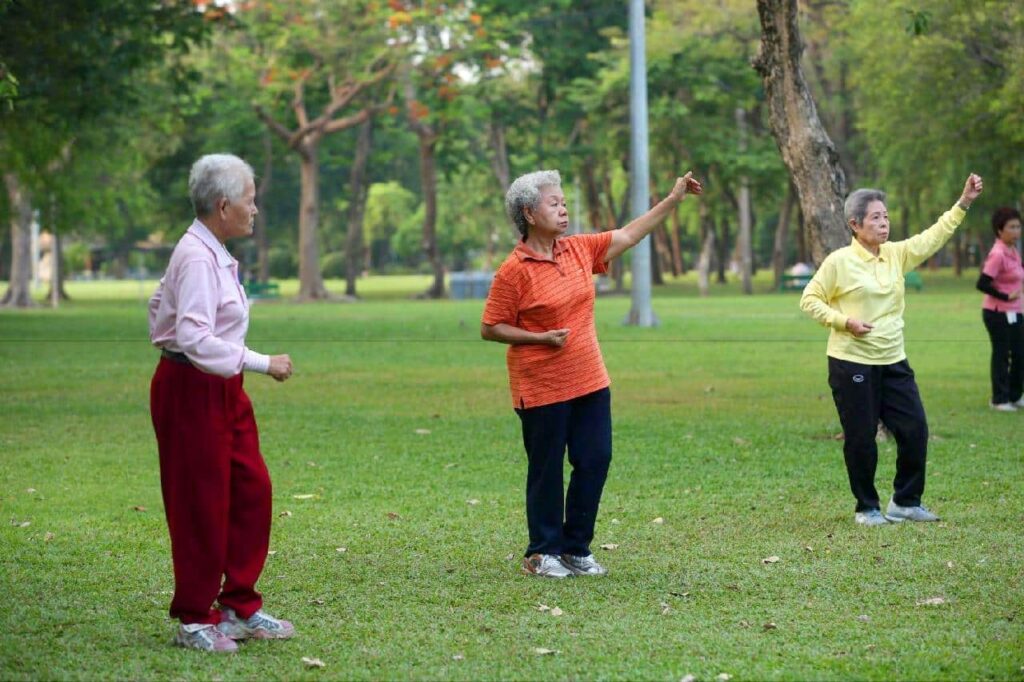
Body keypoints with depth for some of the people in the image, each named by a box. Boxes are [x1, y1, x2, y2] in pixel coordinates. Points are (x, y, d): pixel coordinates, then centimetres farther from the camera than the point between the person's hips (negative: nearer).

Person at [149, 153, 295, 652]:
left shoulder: (210, 254, 11)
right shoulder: (197, 259, -19)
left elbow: (159, 304, 23)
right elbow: (196, 338, -28)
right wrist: (262, 363, -26)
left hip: (221, 389, 10)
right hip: (191, 391, -10)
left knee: (252, 490, 10)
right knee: (202, 504, -2)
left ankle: (240, 608, 19)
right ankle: (195, 621, 10)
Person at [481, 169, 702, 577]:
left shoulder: (579, 249, 6)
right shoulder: (514, 270, -13)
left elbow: (629, 236, 14)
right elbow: (490, 328, -10)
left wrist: (673, 200, 10)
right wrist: (541, 338, -19)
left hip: (589, 381, 6)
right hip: (541, 387, -6)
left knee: (595, 461, 5)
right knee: (547, 470, 2)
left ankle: (576, 547, 18)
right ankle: (543, 553, 15)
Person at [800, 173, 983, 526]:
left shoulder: (897, 254, 8)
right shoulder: (839, 261, -9)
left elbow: (933, 237, 10)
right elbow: (809, 300, -5)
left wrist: (963, 203, 3)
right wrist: (844, 321, -17)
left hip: (893, 362, 6)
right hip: (852, 364, -6)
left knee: (915, 430, 3)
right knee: (861, 438, 0)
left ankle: (905, 502, 17)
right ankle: (867, 508, 15)